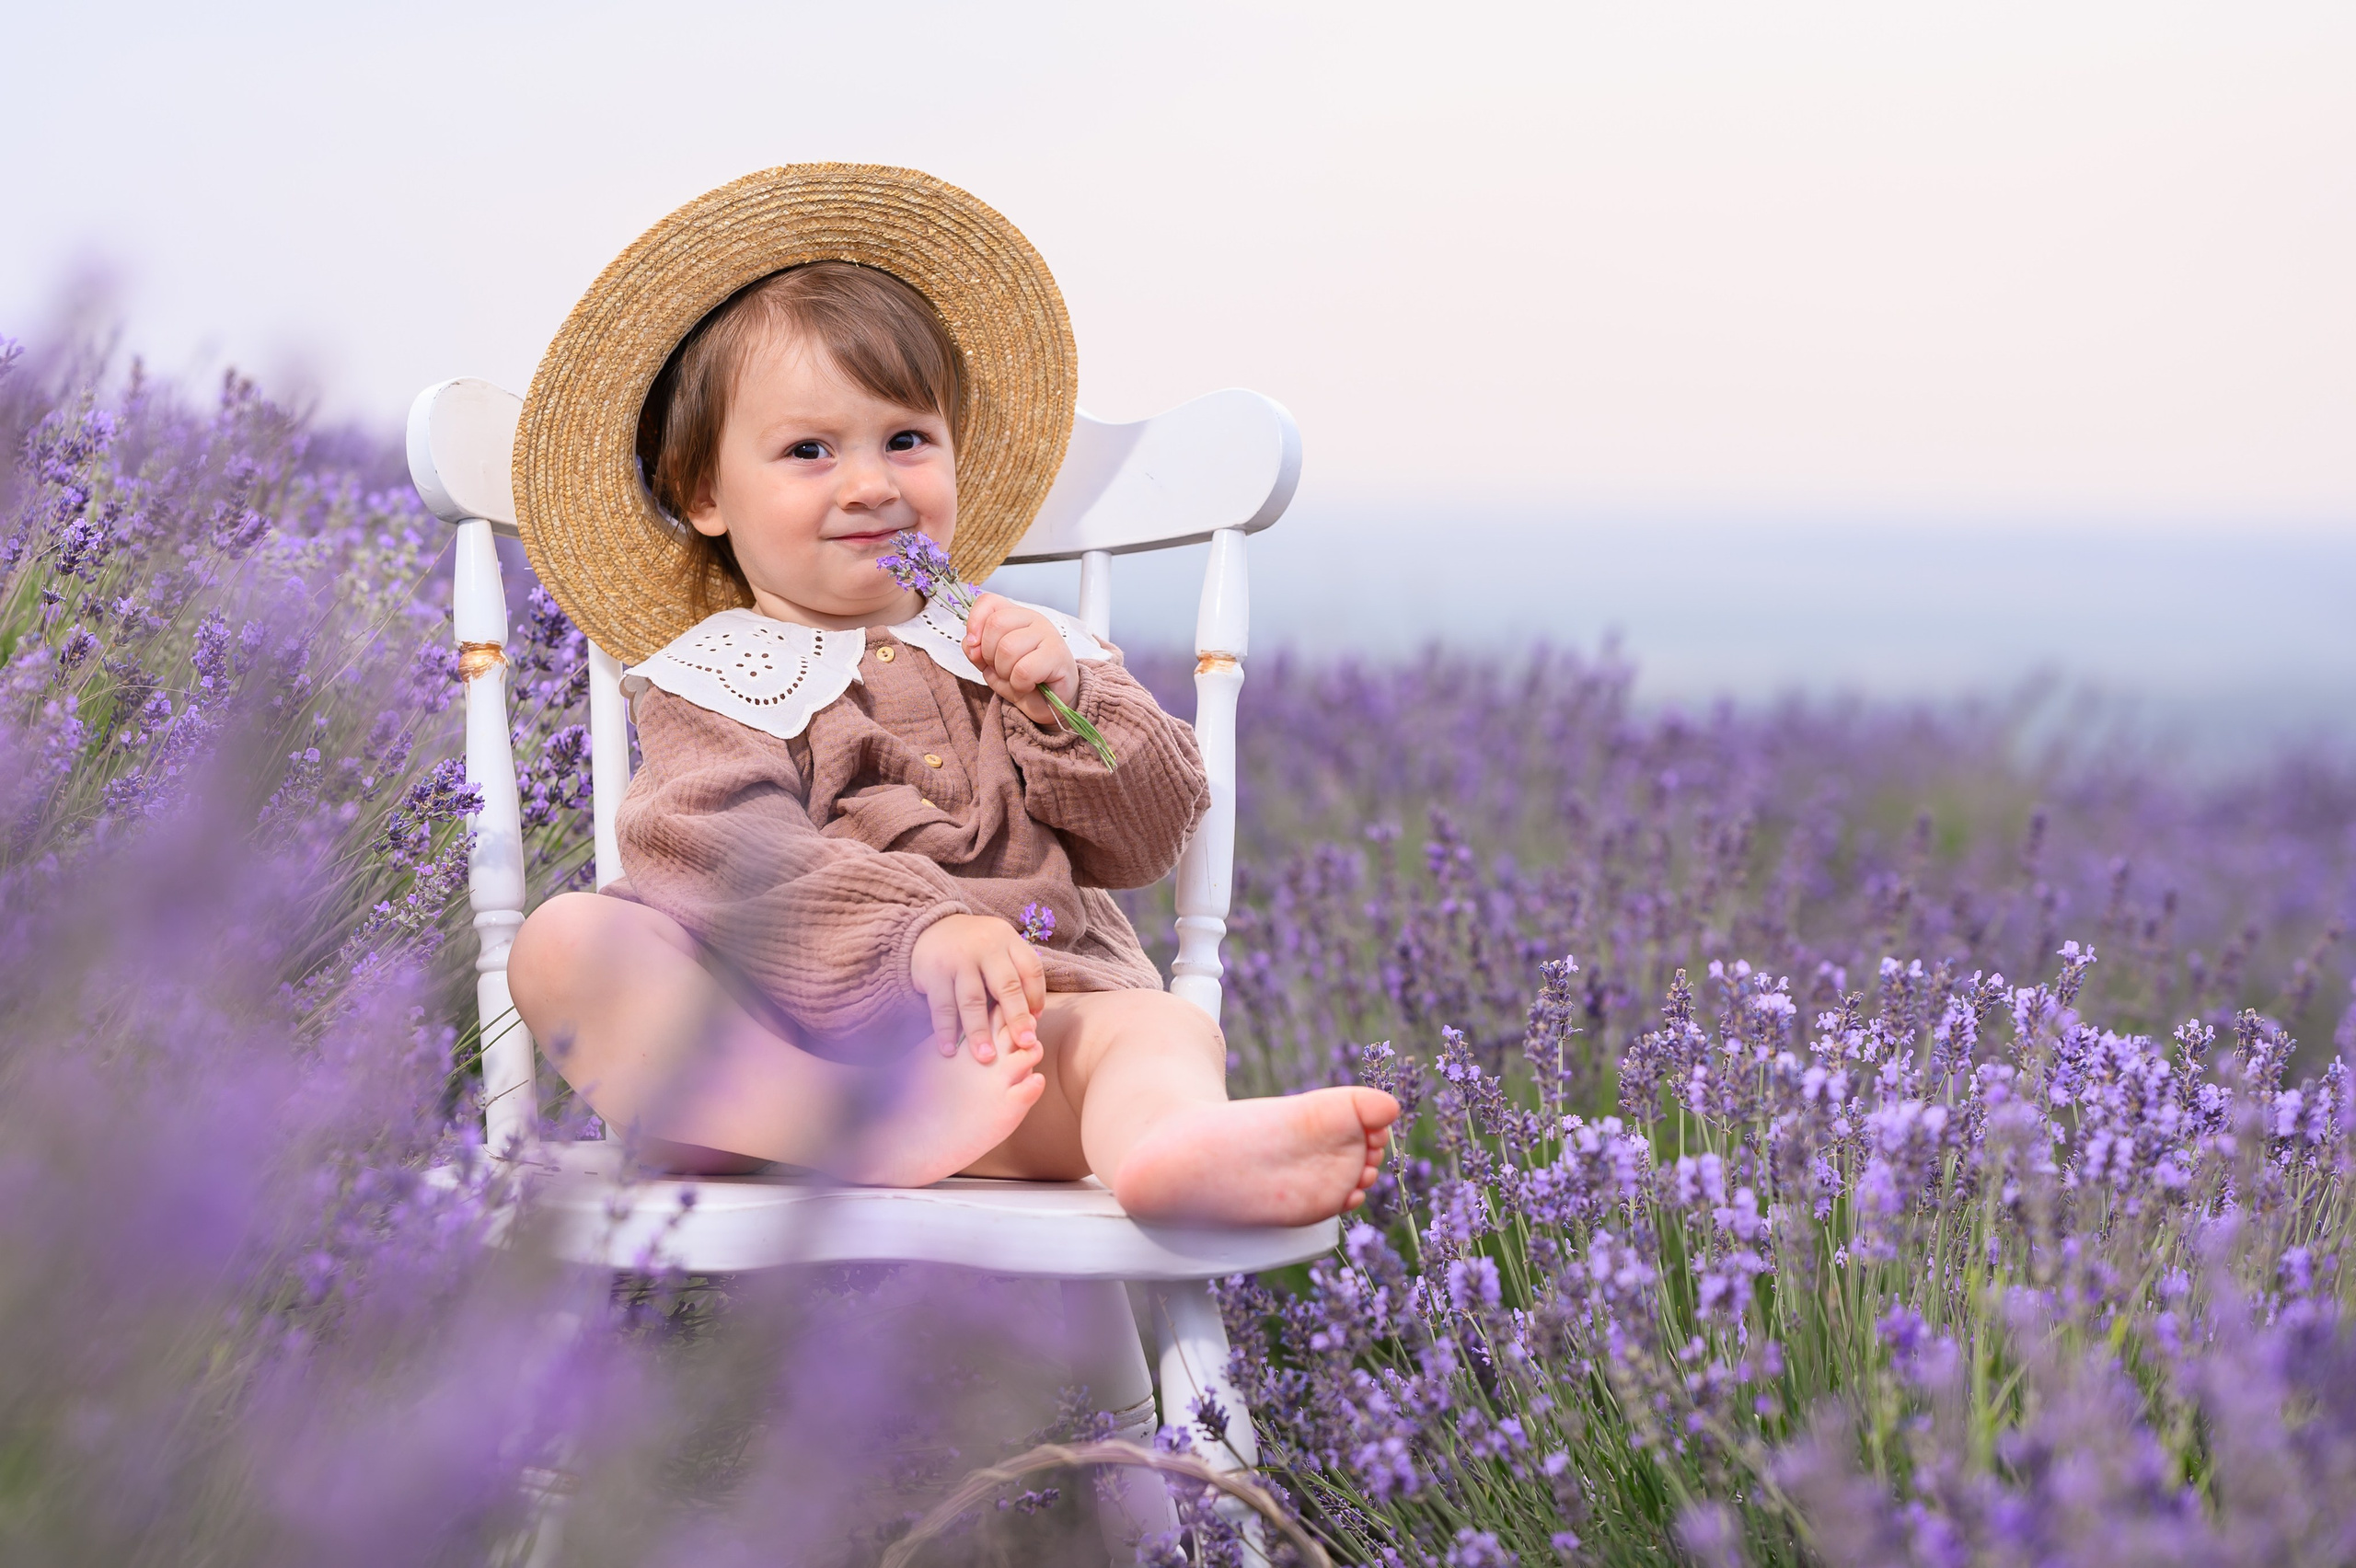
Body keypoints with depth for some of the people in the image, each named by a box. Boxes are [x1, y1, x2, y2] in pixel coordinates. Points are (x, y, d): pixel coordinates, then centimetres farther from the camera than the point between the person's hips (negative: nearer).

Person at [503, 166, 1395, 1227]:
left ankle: (1176, 1144, -67)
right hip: (769, 1038, -2)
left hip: (1024, 1034, 2)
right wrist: (917, 926, -26)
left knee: (1157, 1028, -28)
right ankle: (851, 1126, -48)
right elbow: (733, 865, -9)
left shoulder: (1022, 651, 23)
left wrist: (1065, 702, -4)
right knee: (563, 941, -26)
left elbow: (1146, 838, 15)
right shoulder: (710, 683, 12)